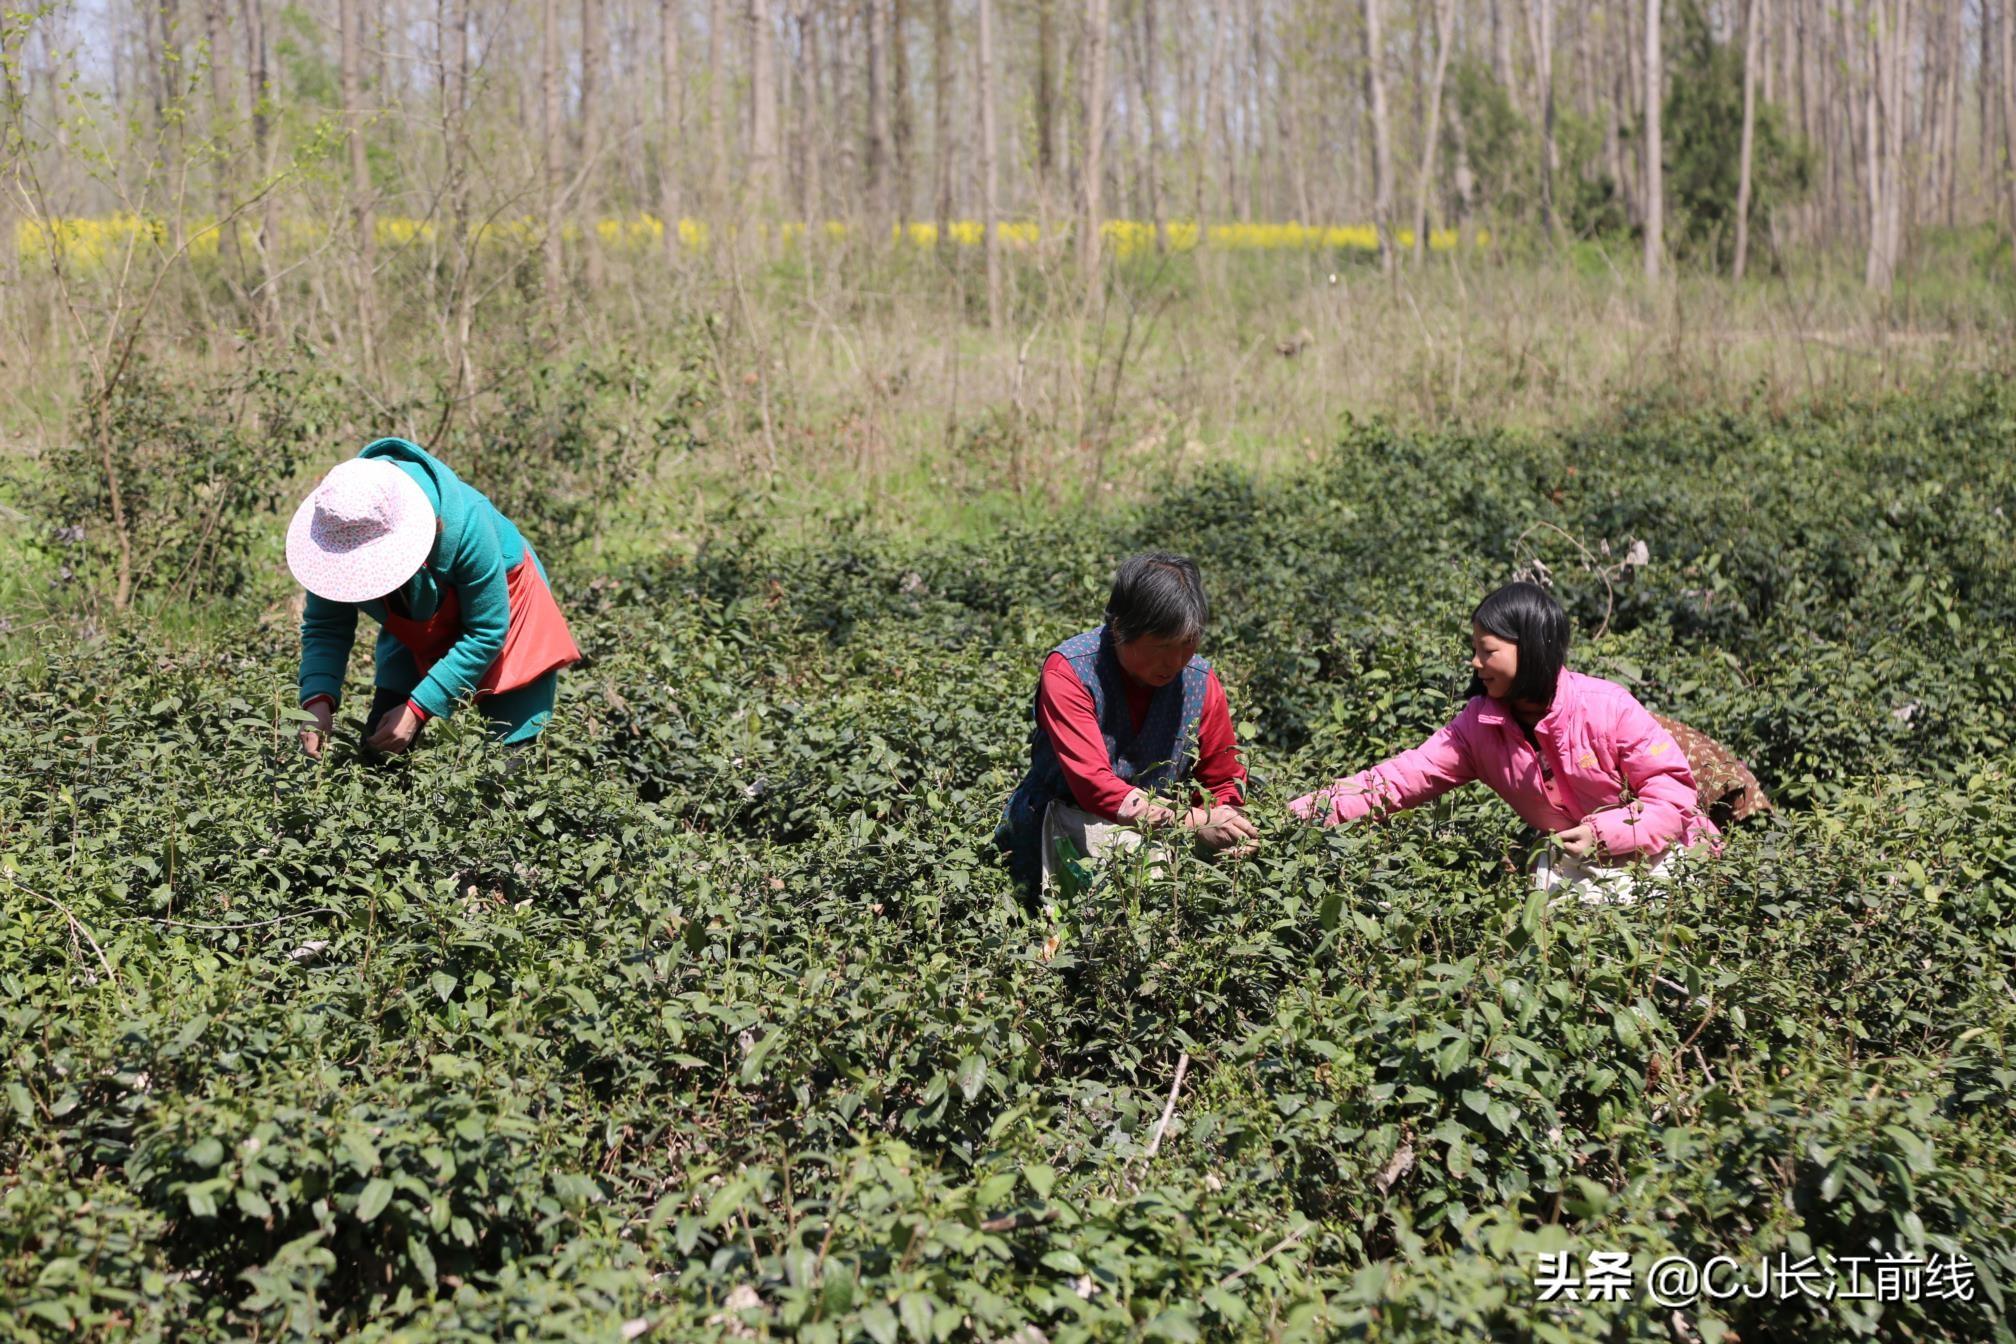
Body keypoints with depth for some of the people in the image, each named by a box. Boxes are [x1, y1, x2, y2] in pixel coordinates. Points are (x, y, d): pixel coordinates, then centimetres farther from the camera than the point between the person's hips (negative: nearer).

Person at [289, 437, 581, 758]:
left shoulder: (463, 523, -39)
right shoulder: (338, 524, -28)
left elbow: (485, 633, -29)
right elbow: (324, 625, -16)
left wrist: (417, 710, -33)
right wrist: (317, 701, -35)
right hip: (416, 635, 4)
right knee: (380, 746, -5)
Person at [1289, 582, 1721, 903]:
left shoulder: (1605, 707, -19)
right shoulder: (1480, 725, -7)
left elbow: (1674, 788, -16)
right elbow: (1400, 778, -14)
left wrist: (1605, 834, -29)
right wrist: (1301, 813, -25)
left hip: (1661, 853, -4)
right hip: (1577, 858, 4)